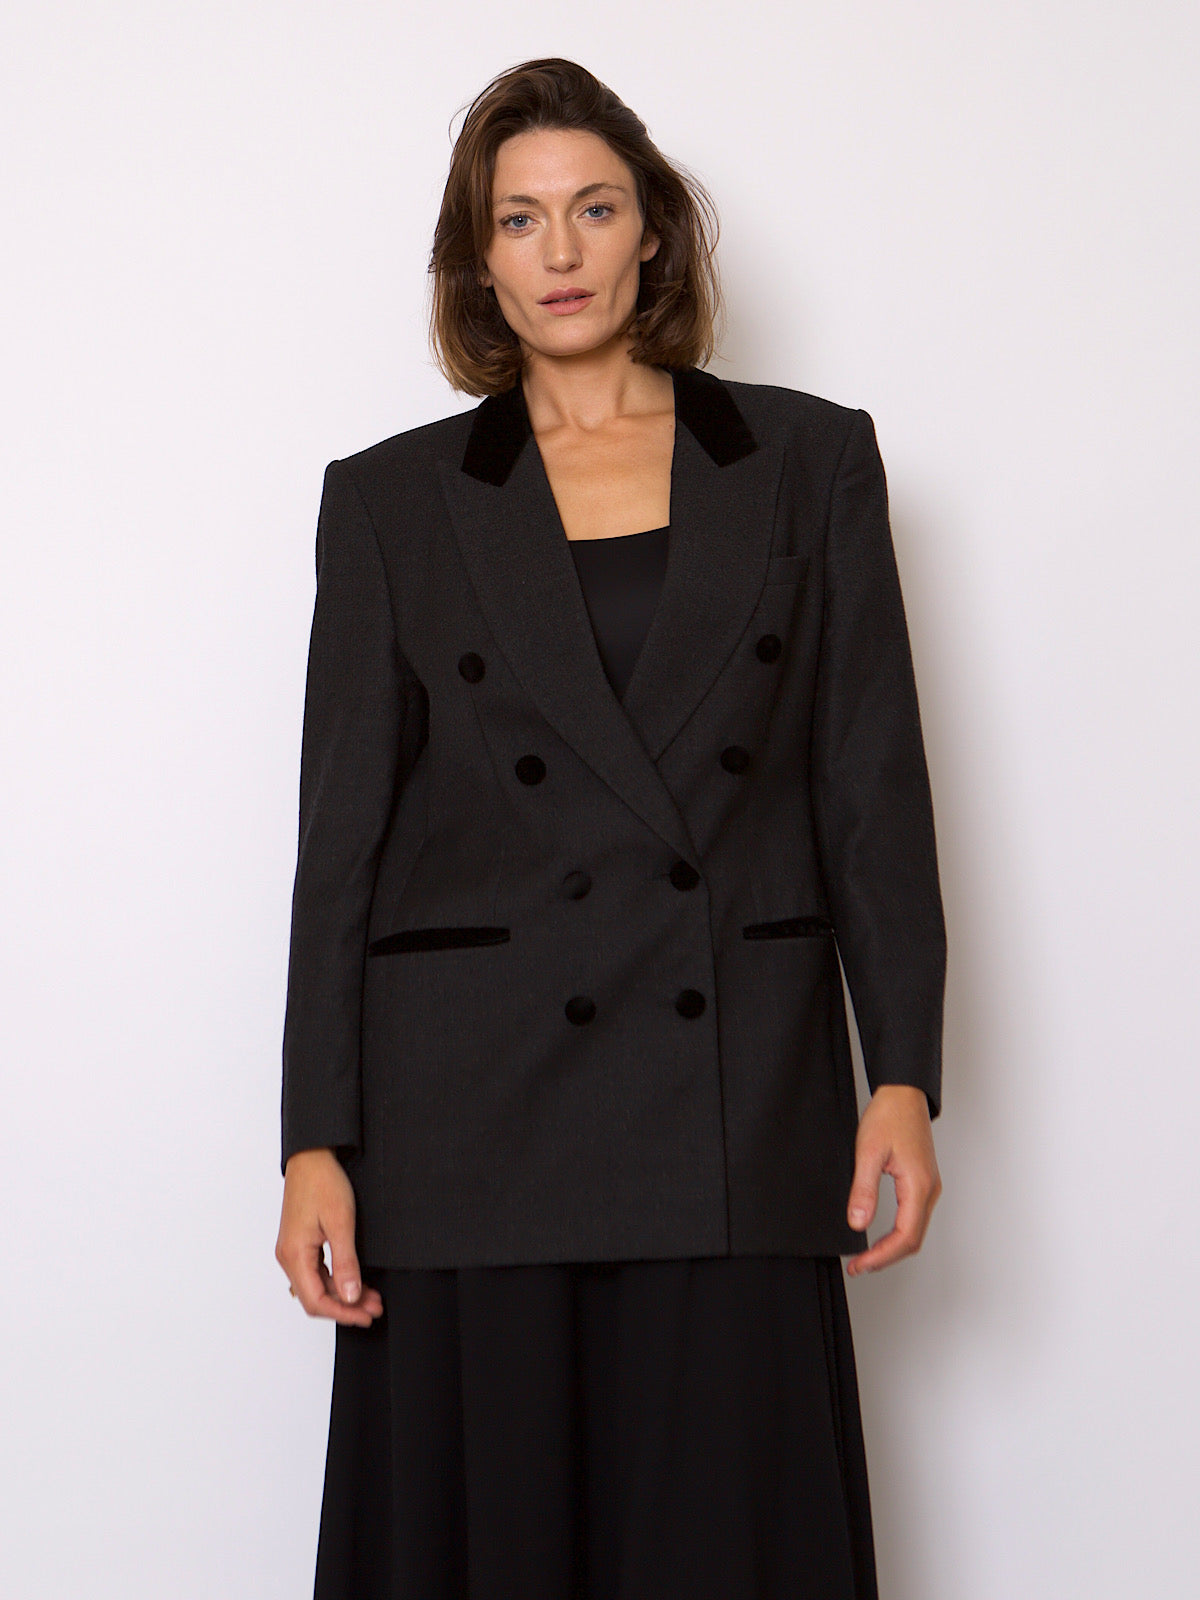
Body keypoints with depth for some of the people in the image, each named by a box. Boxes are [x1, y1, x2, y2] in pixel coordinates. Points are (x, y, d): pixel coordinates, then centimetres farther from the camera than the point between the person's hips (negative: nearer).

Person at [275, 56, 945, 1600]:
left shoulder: (811, 459, 10)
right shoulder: (391, 500, 9)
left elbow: (874, 782, 6)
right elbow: (343, 825, 5)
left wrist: (903, 1076, -2)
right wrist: (316, 1141, -1)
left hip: (739, 1120, 0)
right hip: (471, 1114, 0)